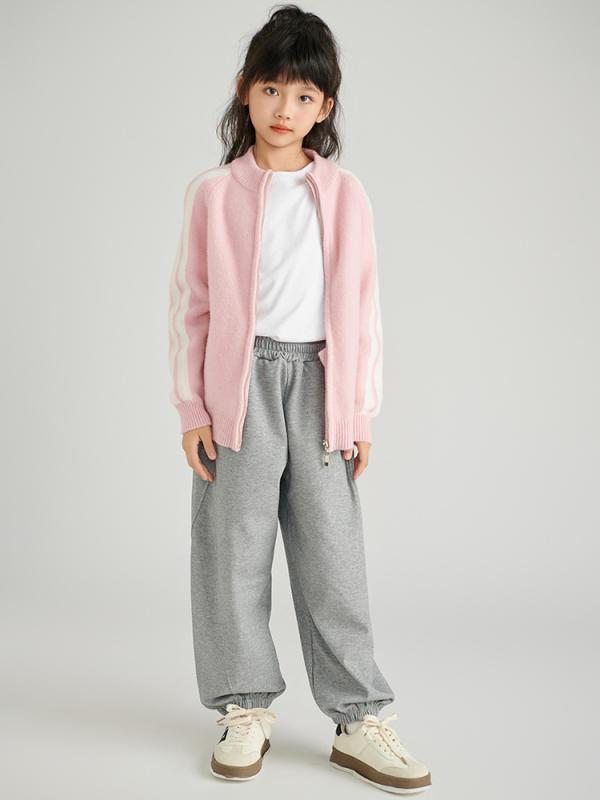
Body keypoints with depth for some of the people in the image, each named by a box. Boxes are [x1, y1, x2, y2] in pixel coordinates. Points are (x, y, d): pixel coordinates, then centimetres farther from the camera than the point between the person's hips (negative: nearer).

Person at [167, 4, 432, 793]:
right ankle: (248, 708, 19)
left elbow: (362, 306, 7)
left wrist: (361, 412, 4)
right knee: (235, 548, 5)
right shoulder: (213, 193, 3)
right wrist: (191, 408, -1)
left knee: (333, 554, 3)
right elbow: (192, 305, 4)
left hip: (318, 382, 1)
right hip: (239, 384, 0)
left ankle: (358, 717, 13)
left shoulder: (344, 194, 6)